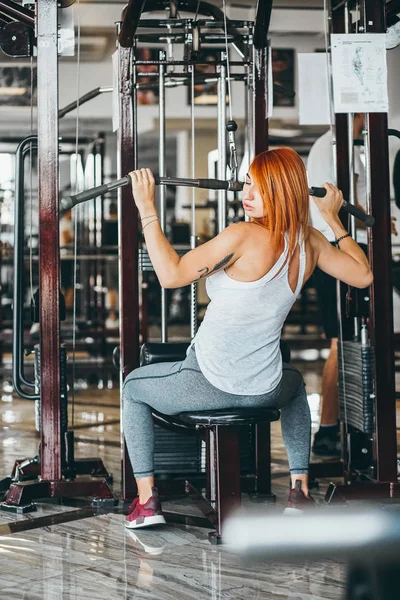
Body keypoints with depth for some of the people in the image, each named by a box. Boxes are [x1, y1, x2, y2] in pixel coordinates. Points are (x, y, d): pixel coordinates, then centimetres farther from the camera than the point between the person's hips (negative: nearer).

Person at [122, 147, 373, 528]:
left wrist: (147, 209, -16)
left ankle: (146, 499, 18)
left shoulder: (245, 237, -22)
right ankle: (300, 490, 31)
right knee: (294, 385, 42)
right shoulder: (309, 242, -3)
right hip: (265, 391, 5)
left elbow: (172, 275, -20)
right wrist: (332, 217, 19)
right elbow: (362, 275, 14)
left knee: (133, 388, 25)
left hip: (209, 383, -5)